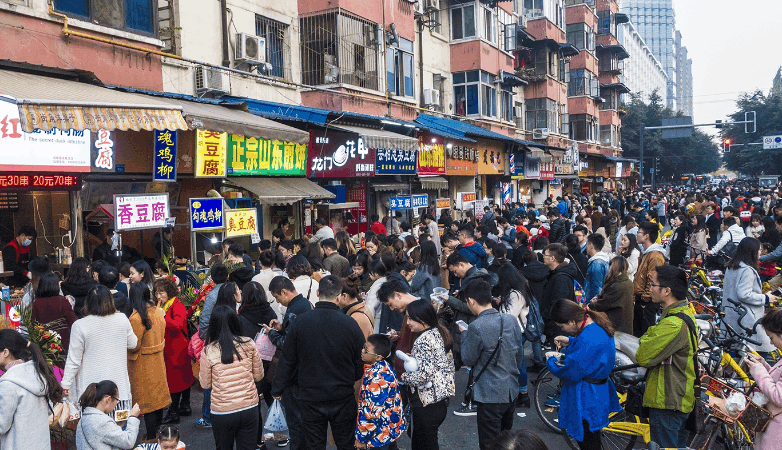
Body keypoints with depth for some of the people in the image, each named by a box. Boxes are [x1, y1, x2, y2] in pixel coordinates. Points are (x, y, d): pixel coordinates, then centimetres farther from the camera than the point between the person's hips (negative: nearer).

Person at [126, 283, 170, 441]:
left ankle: (151, 437, 12)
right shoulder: (157, 311, -1)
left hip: (142, 364, -7)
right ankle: (158, 431, 31)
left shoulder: (136, 318, -24)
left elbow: (134, 346, -21)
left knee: (147, 401, 3)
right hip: (158, 361, 7)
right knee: (158, 394, 17)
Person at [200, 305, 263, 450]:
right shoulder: (249, 344, -7)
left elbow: (205, 384, 0)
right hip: (249, 408, 1)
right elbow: (258, 376, 4)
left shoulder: (208, 351, -11)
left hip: (222, 411, -1)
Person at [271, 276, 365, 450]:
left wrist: (277, 389, 11)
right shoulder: (350, 324, -11)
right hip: (343, 399, 0)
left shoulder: (300, 322, -11)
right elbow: (361, 363, -1)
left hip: (311, 399, 0)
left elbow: (287, 360, -3)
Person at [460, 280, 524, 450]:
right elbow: (520, 356, 9)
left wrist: (464, 333, 1)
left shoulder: (476, 327, -22)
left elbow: (468, 360, -10)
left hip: (490, 395, -7)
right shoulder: (511, 320, -2)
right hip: (512, 391, 7)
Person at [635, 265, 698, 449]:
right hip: (681, 399, 10)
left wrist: (645, 337, -4)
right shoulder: (686, 313, 9)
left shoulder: (673, 324, -25)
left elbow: (642, 357, -19)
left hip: (666, 402, -10)